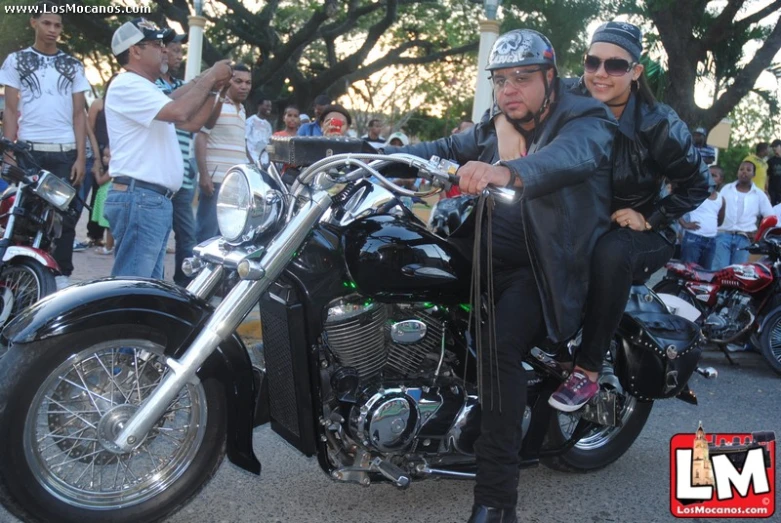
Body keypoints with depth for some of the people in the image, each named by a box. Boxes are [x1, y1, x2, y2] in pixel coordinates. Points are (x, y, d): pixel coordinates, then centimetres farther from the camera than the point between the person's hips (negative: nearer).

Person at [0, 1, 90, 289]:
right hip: (29, 150, -1)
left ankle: (62, 276, 9)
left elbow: (79, 114, 8)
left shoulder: (73, 65, 11)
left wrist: (81, 157, -1)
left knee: (66, 215, 1)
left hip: (65, 151, 1)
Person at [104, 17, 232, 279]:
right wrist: (209, 78, -9)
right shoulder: (127, 84, -9)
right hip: (138, 199, -11)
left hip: (155, 200, 11)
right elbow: (178, 111, -22)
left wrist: (213, 87, 14)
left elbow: (192, 123, 23)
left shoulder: (148, 90, 25)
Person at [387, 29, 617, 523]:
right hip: (506, 244, 7)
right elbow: (448, 148, 13)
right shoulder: (496, 126, 15)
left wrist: (509, 171, -54)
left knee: (501, 346, -28)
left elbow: (569, 156, -33)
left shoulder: (587, 121, -10)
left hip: (551, 260, -7)